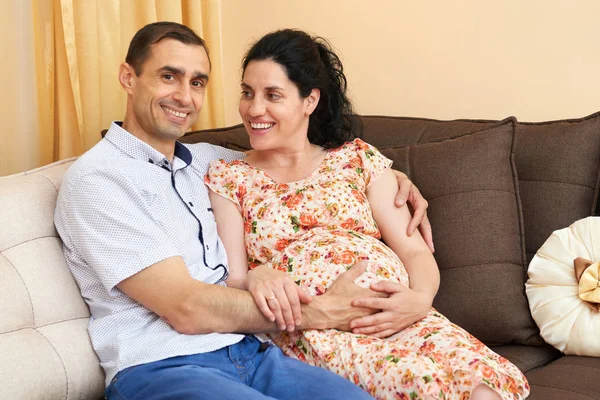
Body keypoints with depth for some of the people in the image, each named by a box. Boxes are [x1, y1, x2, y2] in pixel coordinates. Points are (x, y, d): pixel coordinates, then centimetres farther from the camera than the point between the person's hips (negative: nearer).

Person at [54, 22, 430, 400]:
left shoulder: (203, 160, 16)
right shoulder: (96, 179, -5)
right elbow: (187, 309, -12)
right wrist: (319, 311, -8)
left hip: (250, 352, 6)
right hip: (160, 368, -6)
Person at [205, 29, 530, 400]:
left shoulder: (357, 158, 17)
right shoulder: (227, 177, 13)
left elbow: (415, 250, 10)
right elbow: (230, 283, 5)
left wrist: (420, 299, -11)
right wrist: (256, 278, -18)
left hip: (398, 316, 3)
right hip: (311, 331, -2)